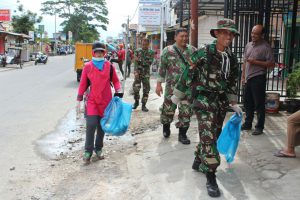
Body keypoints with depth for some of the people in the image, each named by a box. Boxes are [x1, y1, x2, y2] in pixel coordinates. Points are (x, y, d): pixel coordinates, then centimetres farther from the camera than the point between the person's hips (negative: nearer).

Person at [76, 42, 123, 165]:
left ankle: (98, 149, 28)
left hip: (106, 101, 2)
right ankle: (88, 151, 1)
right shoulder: (88, 67, -1)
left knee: (102, 126, 11)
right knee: (91, 125, -12)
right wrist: (79, 99, 3)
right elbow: (83, 83, 4)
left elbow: (115, 80, 10)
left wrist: (119, 91, -6)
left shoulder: (109, 66, 1)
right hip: (92, 101, -2)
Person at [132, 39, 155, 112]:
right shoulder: (137, 51, 3)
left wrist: (140, 60, -17)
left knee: (146, 90, 2)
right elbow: (135, 62, -6)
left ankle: (143, 105, 12)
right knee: (136, 88, -9)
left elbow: (149, 63, -11)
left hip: (146, 73, 0)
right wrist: (136, 72, -18)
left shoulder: (151, 52, 1)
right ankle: (136, 101, 16)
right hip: (138, 72, 0)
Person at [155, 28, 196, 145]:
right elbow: (162, 68, 1)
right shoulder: (168, 51, -1)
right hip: (172, 86, -2)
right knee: (168, 108, 8)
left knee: (186, 111, 2)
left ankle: (182, 134, 15)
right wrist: (159, 84, -2)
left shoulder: (192, 51, 4)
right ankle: (166, 127, 34)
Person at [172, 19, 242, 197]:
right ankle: (211, 177, -4)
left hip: (221, 102, 7)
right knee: (208, 136, -11)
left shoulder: (232, 58, 6)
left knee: (213, 135, 14)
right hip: (204, 99, -6)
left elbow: (232, 82, 17)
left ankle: (198, 162, 35)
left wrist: (234, 103, 16)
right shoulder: (204, 53, -13)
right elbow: (188, 74, -6)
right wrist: (178, 94, 0)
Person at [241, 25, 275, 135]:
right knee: (247, 102, 14)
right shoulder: (248, 45, 13)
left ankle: (260, 127, 9)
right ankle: (248, 124, 27)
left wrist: (255, 62, -17)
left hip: (258, 78, -7)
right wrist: (243, 76, 14)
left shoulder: (265, 47, -8)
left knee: (259, 104, -1)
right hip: (248, 78, 7)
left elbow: (271, 64, -12)